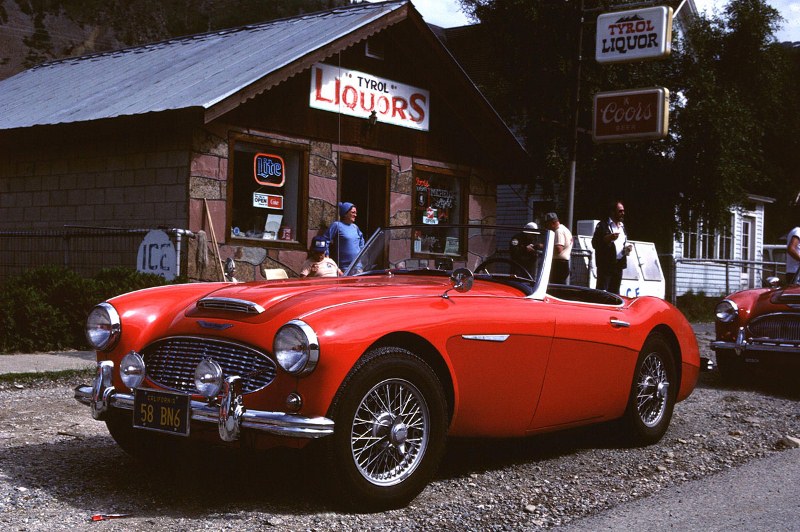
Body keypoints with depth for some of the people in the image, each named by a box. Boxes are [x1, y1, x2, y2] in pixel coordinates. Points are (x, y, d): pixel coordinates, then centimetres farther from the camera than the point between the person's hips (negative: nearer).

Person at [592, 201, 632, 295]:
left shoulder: (622, 226, 20)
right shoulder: (602, 225, -3)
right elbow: (595, 244, -9)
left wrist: (627, 247, 8)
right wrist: (608, 238, -23)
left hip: (619, 264, 7)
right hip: (606, 264, -7)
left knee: (614, 293, 10)